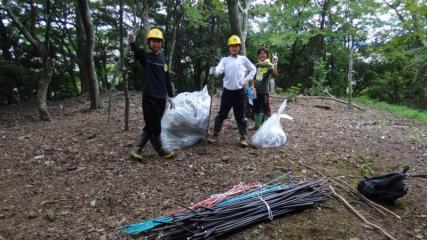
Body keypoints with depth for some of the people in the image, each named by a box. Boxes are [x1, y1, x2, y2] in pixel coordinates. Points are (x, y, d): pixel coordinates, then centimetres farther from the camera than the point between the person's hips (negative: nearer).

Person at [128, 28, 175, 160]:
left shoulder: (163, 58, 13)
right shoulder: (145, 56, -3)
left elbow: (167, 79, 17)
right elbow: (137, 51, -27)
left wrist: (170, 96, 16)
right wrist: (132, 43, -49)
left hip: (161, 98, 6)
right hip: (149, 97, -6)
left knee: (151, 126, 11)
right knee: (154, 127, 0)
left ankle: (137, 150, 22)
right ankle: (160, 151, 21)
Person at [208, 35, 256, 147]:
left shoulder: (243, 59, 5)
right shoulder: (224, 60, 3)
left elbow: (253, 69, 15)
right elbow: (219, 70, -15)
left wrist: (246, 79, 2)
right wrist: (213, 71, -38)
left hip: (239, 92, 0)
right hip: (227, 91, 1)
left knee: (240, 116, 4)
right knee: (221, 114, 5)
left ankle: (244, 137, 11)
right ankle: (215, 135, 14)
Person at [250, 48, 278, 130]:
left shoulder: (269, 65, -7)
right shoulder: (257, 65, 9)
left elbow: (274, 74, -26)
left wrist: (275, 64, -40)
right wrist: (252, 86, -1)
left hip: (264, 91, -6)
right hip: (255, 91, 6)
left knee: (265, 109, -7)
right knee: (256, 108, 17)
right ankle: (257, 125, 32)